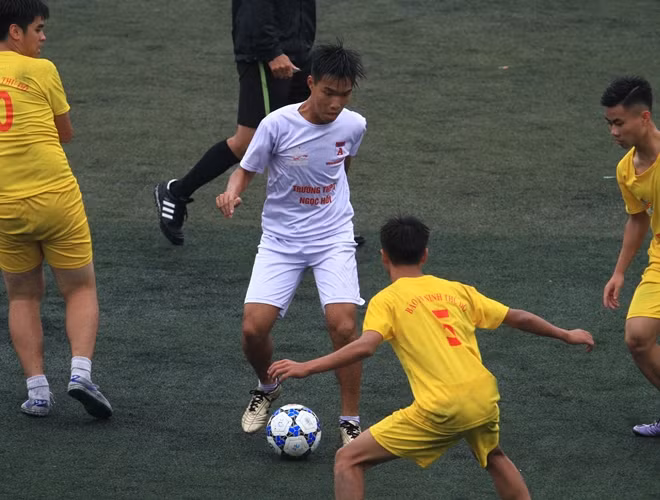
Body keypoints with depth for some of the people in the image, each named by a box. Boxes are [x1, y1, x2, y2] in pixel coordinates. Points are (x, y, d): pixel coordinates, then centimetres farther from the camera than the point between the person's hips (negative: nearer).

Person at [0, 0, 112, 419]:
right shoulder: (41, 70, -5)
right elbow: (66, 133, 5)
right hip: (55, 195, -3)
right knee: (81, 289, 12)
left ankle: (37, 391, 8)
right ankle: (81, 372, -8)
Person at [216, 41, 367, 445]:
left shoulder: (354, 126, -6)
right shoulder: (278, 125, -15)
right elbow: (247, 170, -4)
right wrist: (232, 193, -25)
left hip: (333, 238, 1)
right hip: (281, 239, -1)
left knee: (343, 325, -19)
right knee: (254, 327, -14)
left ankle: (350, 422, -1)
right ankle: (268, 388, 21)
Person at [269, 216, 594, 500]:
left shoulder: (386, 300, 3)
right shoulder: (457, 290, 18)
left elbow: (364, 347, -15)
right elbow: (518, 318, 23)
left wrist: (305, 368, -14)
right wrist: (566, 335, 37)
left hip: (441, 410, -6)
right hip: (484, 397, 6)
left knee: (349, 461, 4)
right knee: (493, 457, 39)